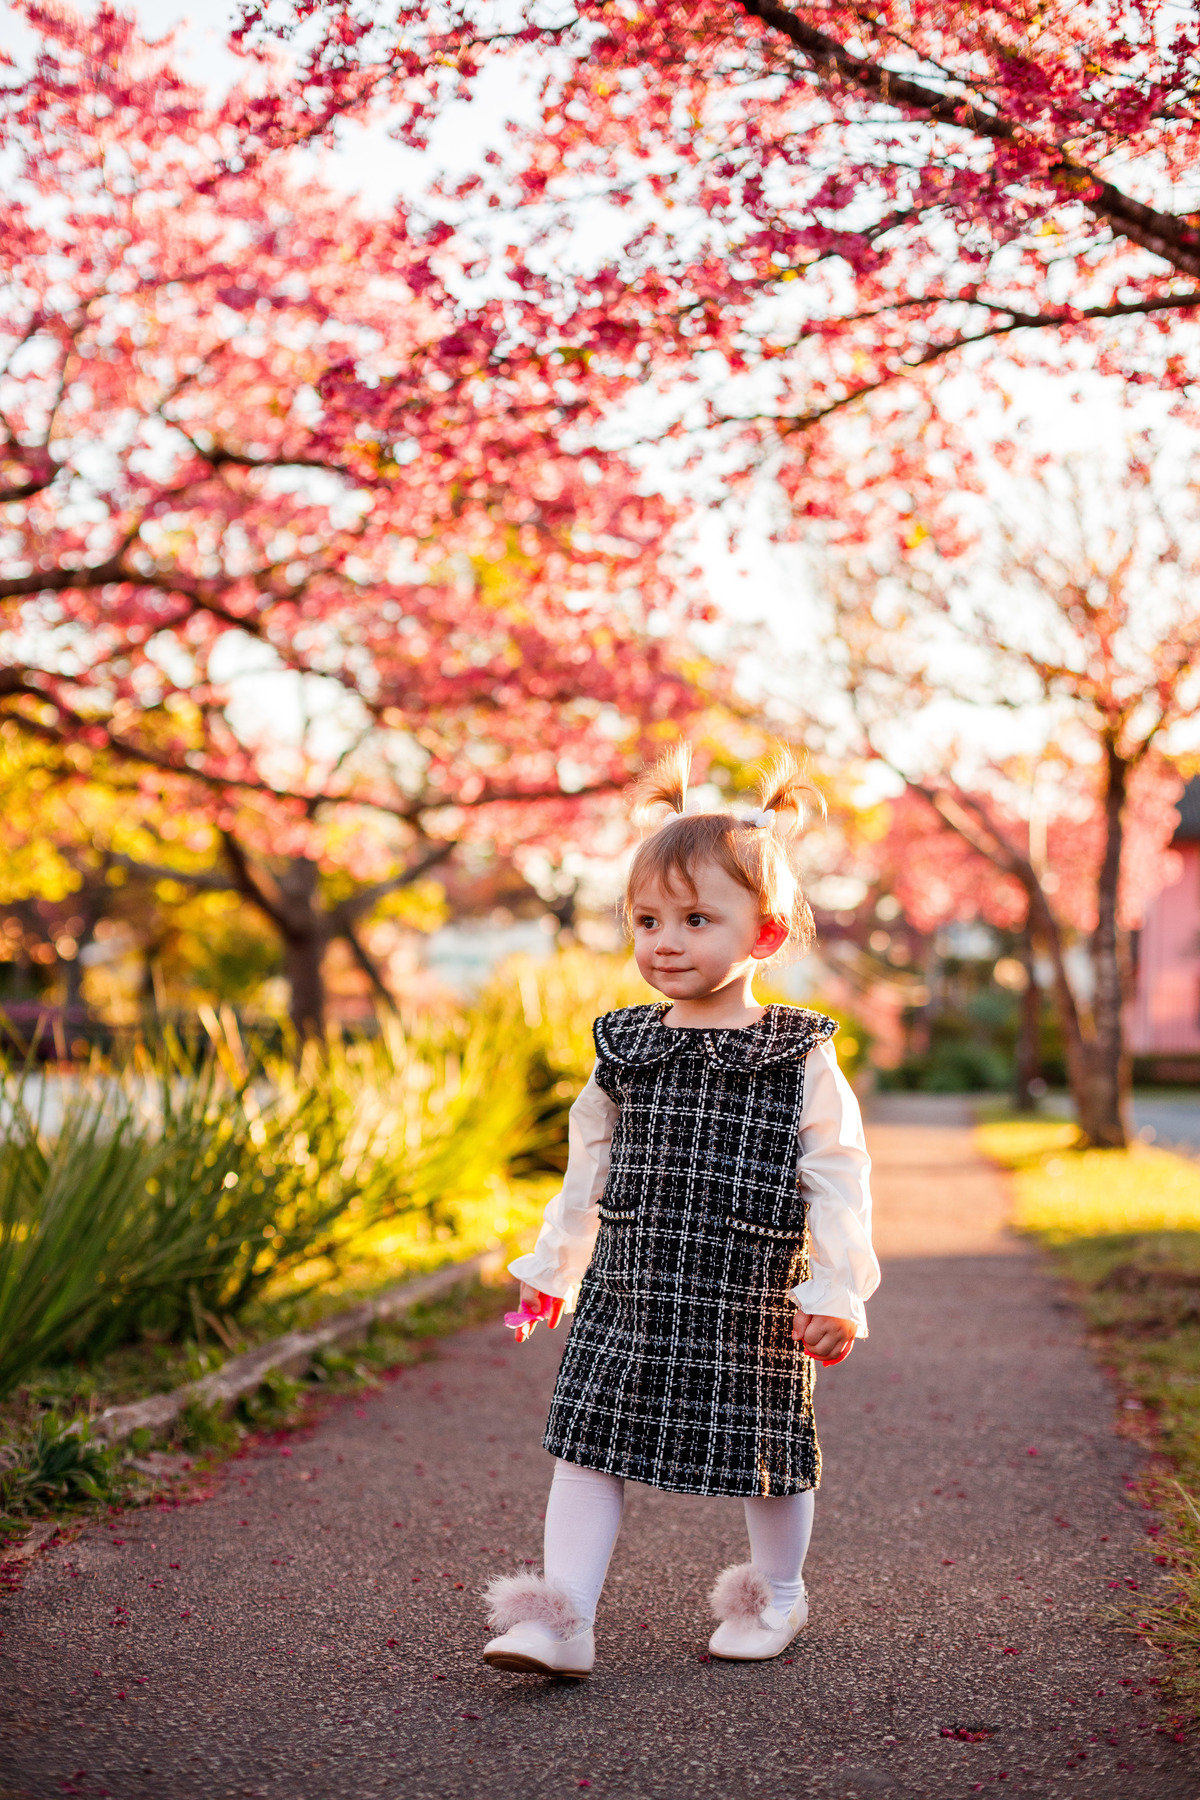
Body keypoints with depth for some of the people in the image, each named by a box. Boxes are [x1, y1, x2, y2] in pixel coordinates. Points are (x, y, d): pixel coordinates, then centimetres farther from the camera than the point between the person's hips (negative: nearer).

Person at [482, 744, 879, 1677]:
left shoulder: (800, 1058, -7)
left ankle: (775, 1596, 35)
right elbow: (588, 1172, 15)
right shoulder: (625, 1050, 5)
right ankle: (561, 1618, 3)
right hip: (626, 1296, 3)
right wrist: (550, 1269, 19)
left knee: (768, 1457, 11)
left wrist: (836, 1293, -11)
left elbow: (836, 1182, -6)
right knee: (589, 1447, -2)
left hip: (752, 1309, -3)